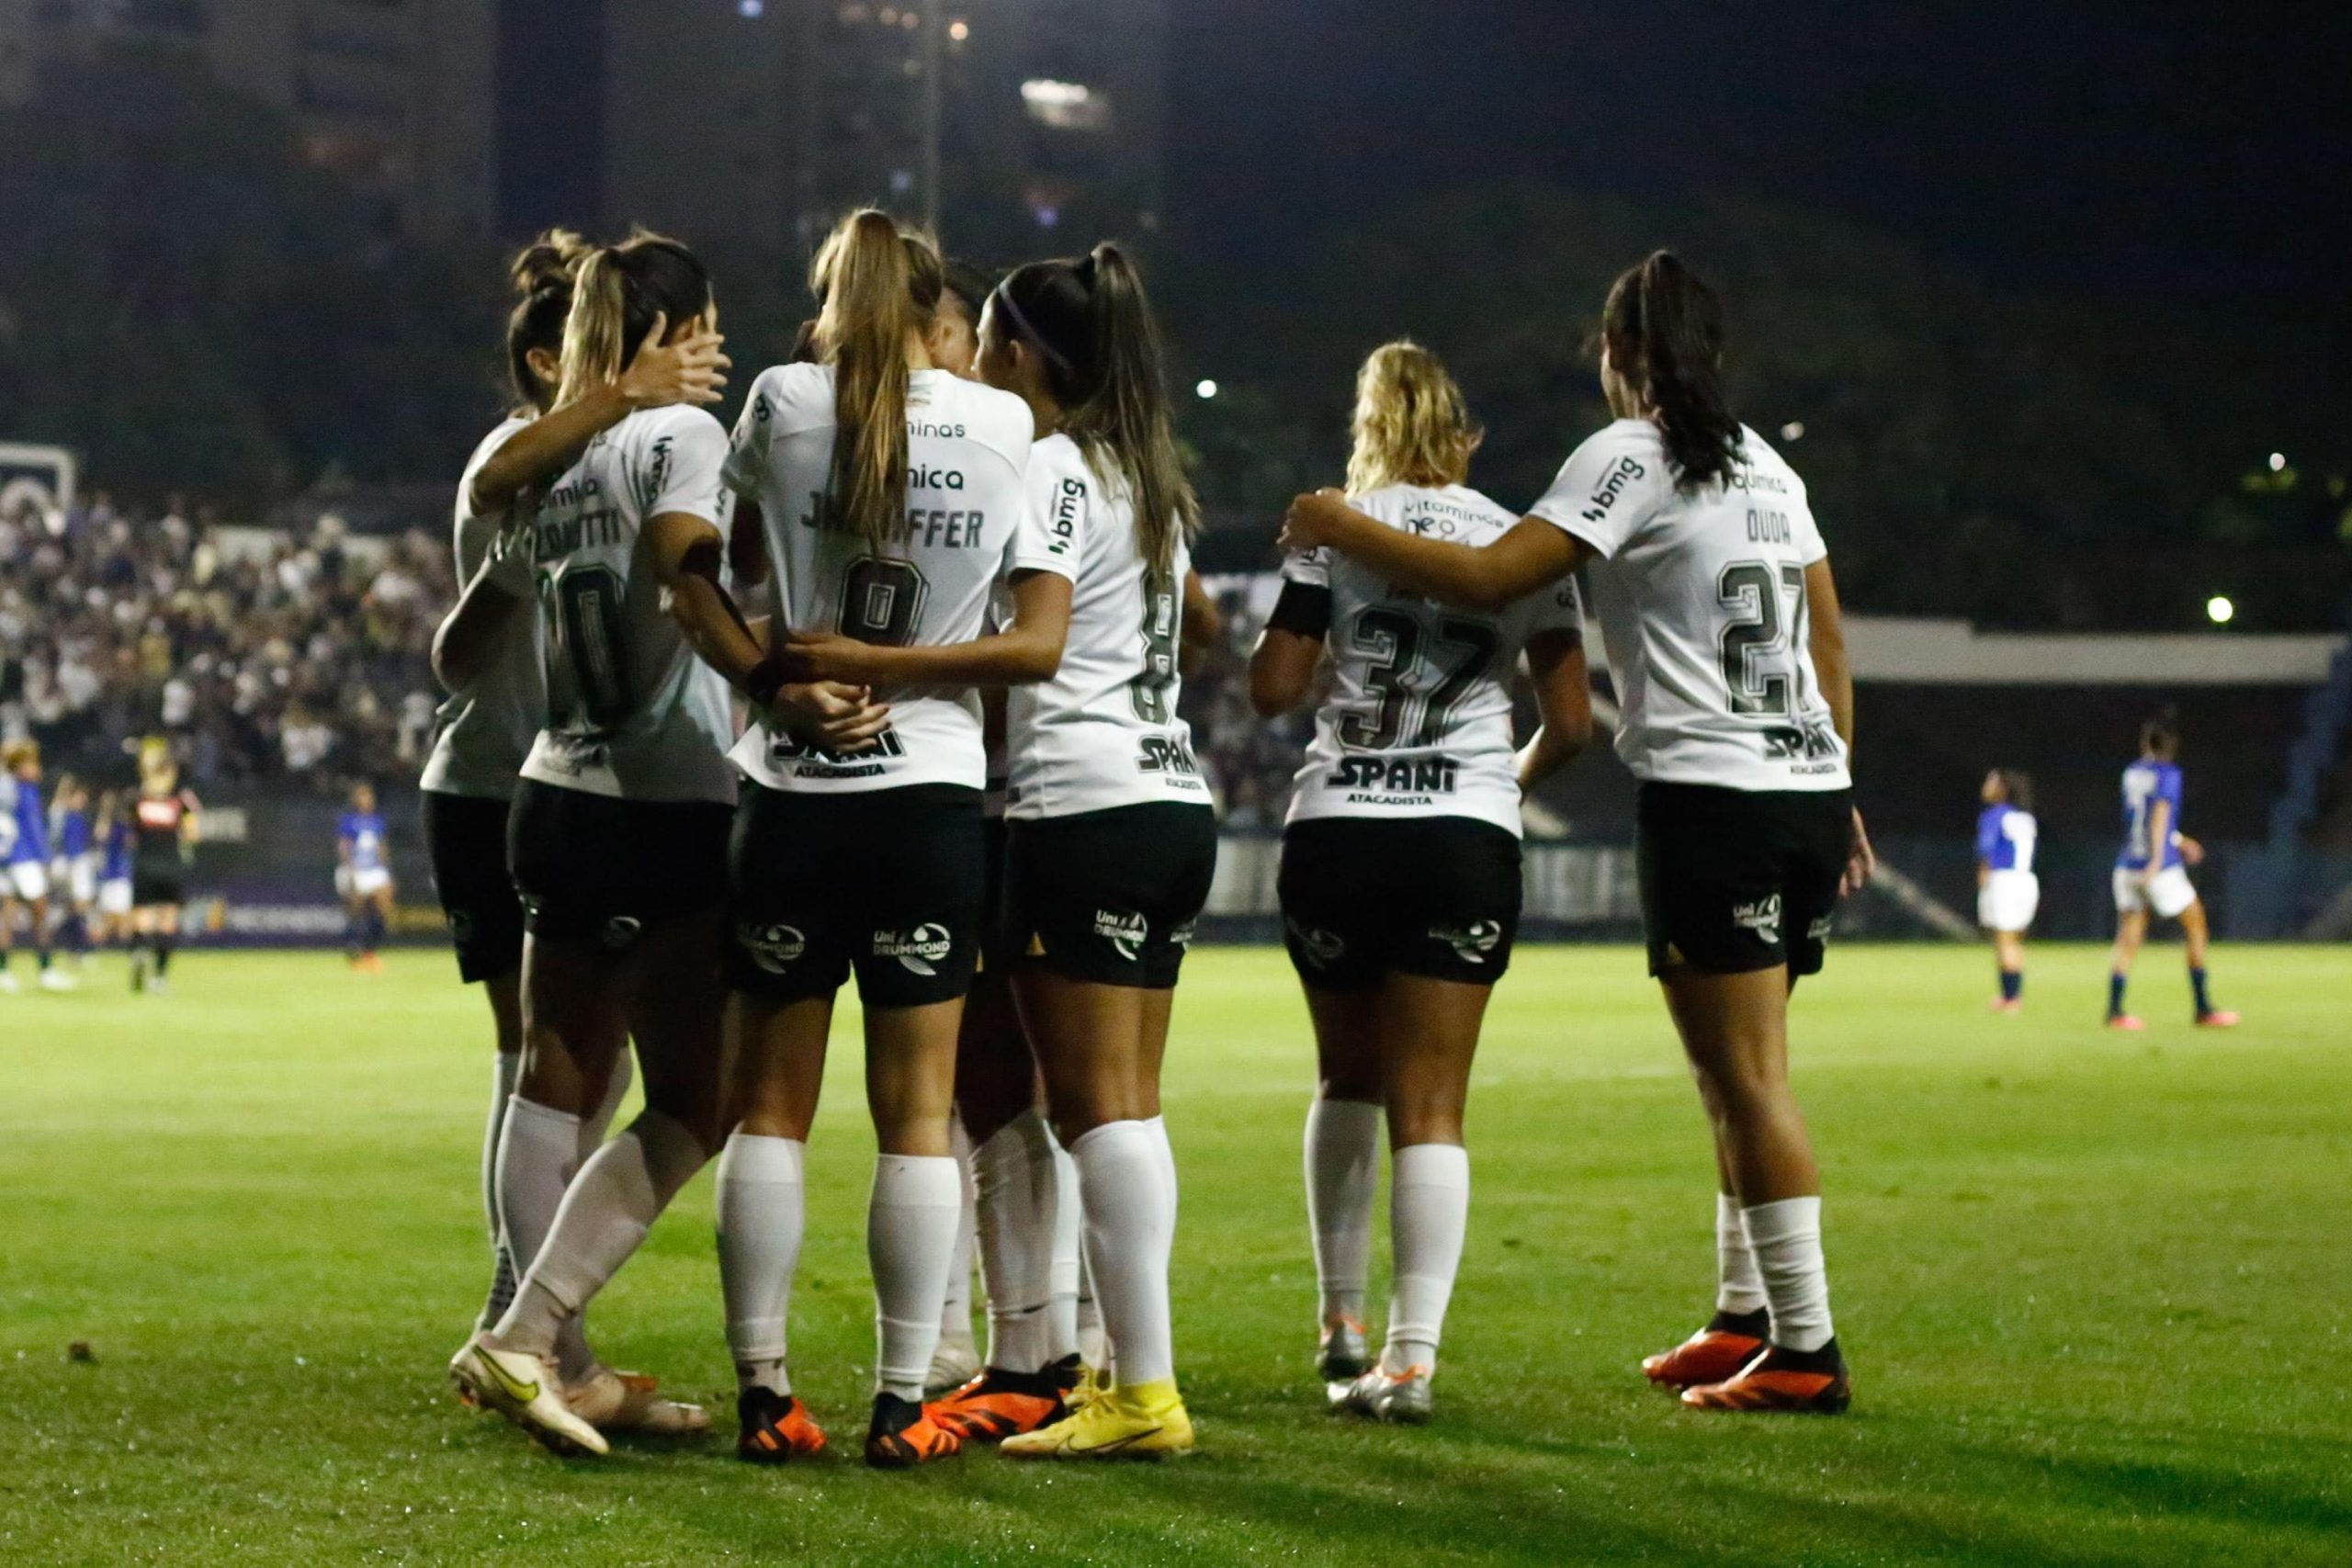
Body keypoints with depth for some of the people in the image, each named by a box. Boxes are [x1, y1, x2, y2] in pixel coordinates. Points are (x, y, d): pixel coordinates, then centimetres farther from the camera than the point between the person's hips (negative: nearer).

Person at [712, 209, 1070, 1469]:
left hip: (791, 798, 0)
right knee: (916, 1116, 4)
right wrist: (888, 665, -4)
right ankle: (902, 1404, 4)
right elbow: (1039, 643, -5)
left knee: (769, 1107, 7)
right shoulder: (1007, 430, -1)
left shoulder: (785, 403, -3)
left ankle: (763, 1395, 6)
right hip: (931, 802, 0)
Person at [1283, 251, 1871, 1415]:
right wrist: (1837, 790, 26)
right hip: (1808, 792, 8)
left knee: (1747, 1080, -6)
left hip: (1713, 796, -8)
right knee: (1733, 1075, 16)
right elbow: (1829, 641, 19)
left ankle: (1805, 1350, -7)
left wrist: (1343, 529, -3)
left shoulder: (1629, 456, -7)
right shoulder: (1765, 467, 17)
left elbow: (1486, 579, -15)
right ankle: (1743, 1317, 20)